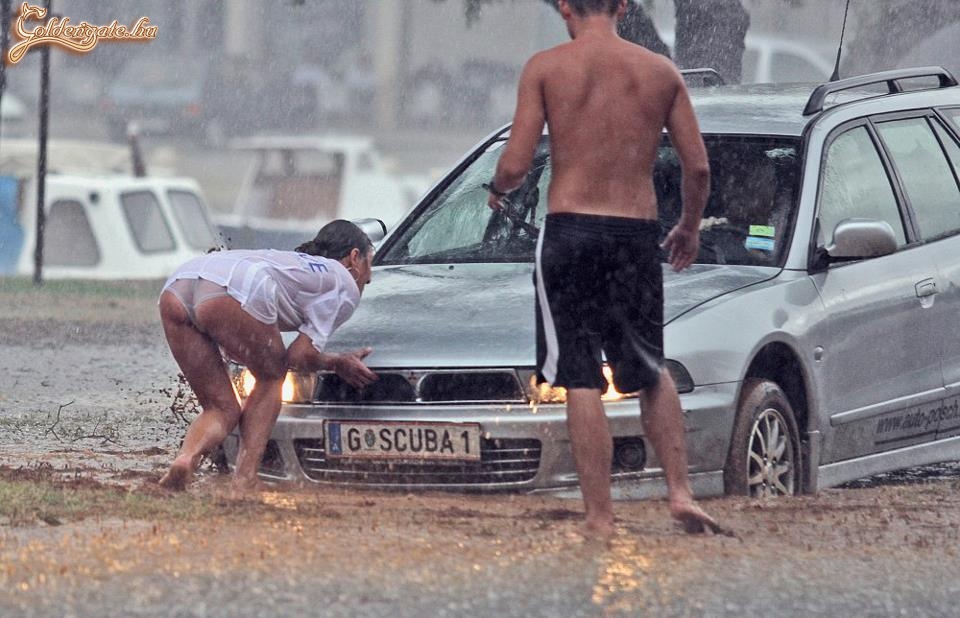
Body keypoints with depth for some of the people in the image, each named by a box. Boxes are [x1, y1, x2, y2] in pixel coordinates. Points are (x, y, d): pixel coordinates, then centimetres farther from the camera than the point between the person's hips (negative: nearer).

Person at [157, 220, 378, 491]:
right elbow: (300, 356, 12)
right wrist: (338, 364, 31)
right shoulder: (346, 286, 21)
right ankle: (244, 482, 8)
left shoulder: (295, 262, 42)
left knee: (222, 408, 15)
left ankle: (186, 456, -15)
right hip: (235, 294, -6)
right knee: (272, 375, 21)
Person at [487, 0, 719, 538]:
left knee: (581, 382, 2)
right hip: (637, 232, 3)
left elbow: (515, 165, -7)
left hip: (570, 230, -3)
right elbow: (698, 167, 4)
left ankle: (601, 517, 0)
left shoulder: (546, 68, -3)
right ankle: (681, 491, 8)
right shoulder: (661, 71, 5)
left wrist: (498, 190, 16)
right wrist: (690, 228, 21)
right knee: (652, 373, 20)